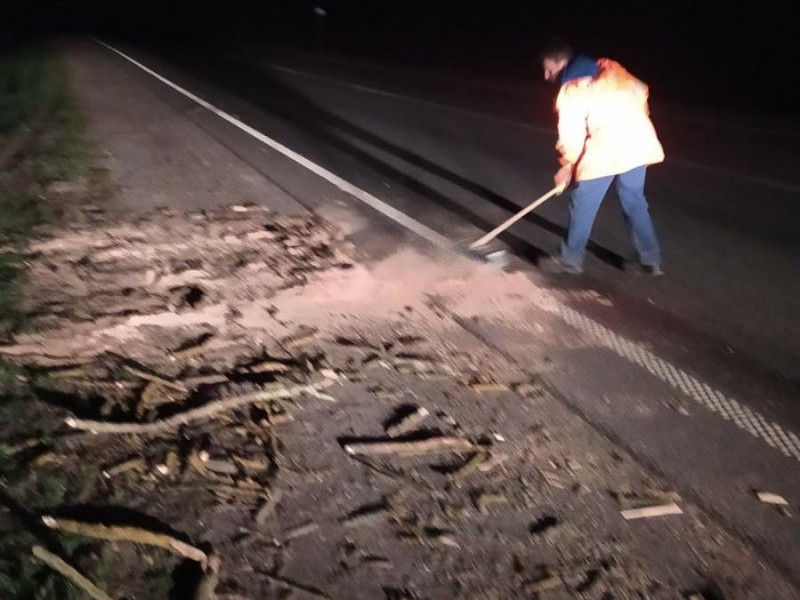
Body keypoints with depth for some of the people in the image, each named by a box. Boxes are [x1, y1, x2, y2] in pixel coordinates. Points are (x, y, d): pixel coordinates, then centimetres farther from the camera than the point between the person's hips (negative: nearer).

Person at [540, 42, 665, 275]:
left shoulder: (571, 91, -5)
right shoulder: (609, 68, 13)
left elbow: (572, 134, -7)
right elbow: (640, 91, 18)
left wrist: (566, 166, 6)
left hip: (605, 150, -7)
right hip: (639, 143, 7)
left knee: (582, 205, 9)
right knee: (635, 202, 18)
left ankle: (571, 259, 19)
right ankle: (651, 260, 23)